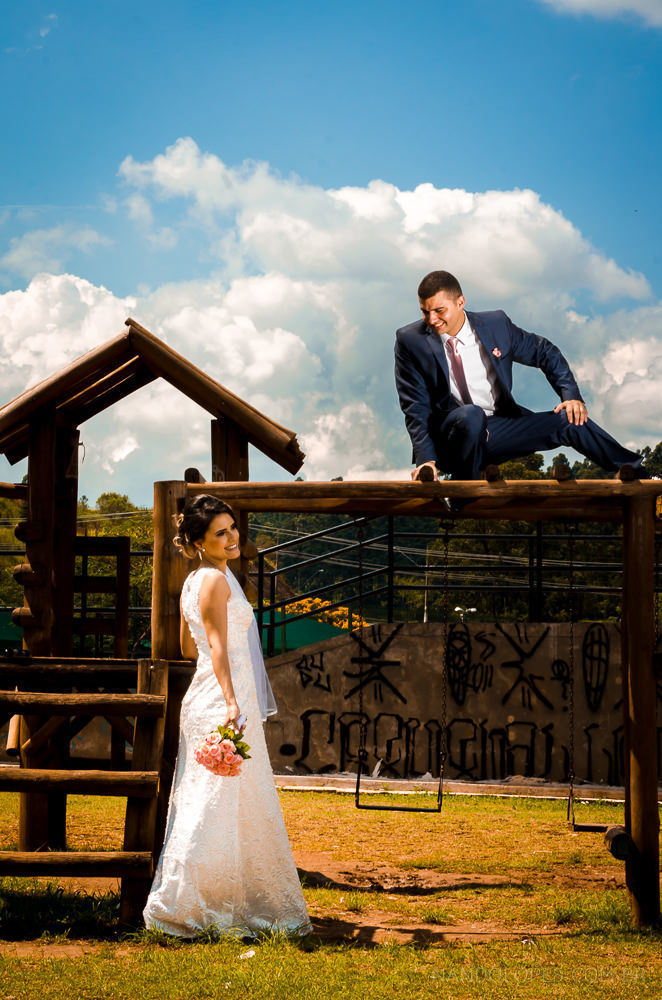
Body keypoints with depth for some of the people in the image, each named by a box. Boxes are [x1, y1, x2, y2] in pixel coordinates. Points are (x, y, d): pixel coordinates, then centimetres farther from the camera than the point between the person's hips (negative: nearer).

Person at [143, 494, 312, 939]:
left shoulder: (195, 581, 16)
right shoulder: (215, 580, -12)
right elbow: (217, 647, -21)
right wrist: (231, 702, -29)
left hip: (206, 701, 10)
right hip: (221, 700, -10)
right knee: (217, 806, -8)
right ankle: (179, 906, -7)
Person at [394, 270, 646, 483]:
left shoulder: (495, 325, 2)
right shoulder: (411, 340, -5)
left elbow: (545, 352, 14)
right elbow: (415, 406, -7)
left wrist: (572, 396, -1)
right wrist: (425, 459, -19)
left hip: (500, 427, 4)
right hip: (450, 435, -4)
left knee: (571, 420, -11)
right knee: (470, 415, -38)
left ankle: (639, 475, -1)